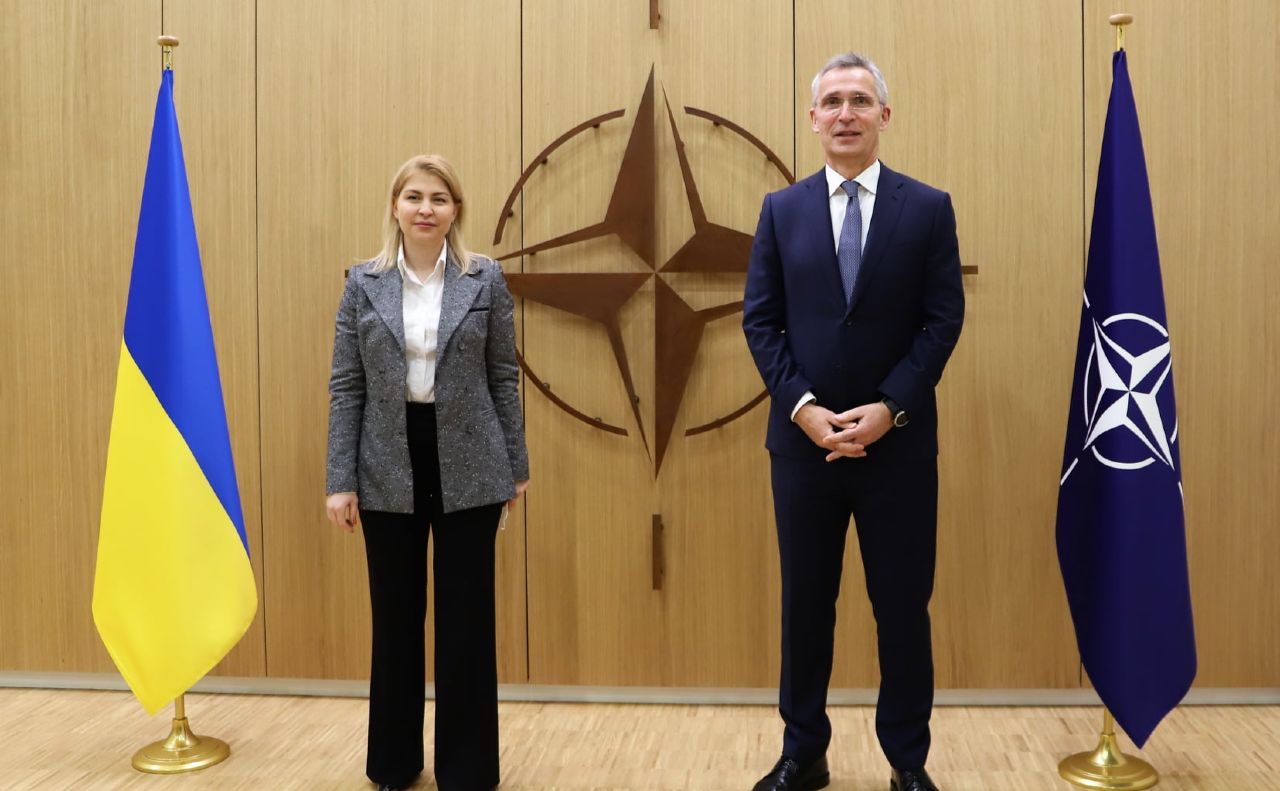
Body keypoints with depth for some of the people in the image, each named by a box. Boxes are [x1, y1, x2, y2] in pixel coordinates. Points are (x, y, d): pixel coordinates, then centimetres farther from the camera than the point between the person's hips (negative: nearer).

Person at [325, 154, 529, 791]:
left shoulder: (486, 280, 1)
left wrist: (516, 466, 3)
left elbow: (503, 378, 3)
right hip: (388, 469, 1)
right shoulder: (363, 283, 3)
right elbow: (346, 386, 2)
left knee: (467, 618, 5)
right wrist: (340, 481, -3)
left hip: (468, 466, -1)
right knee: (395, 617, 11)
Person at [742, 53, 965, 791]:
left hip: (899, 442, -1)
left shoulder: (929, 207, 2)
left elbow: (944, 319, -3)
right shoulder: (782, 209, 7)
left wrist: (888, 408, -14)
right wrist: (802, 405, -11)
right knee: (805, 602, 11)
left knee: (903, 604, 8)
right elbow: (760, 321, 2)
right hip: (803, 439, 1)